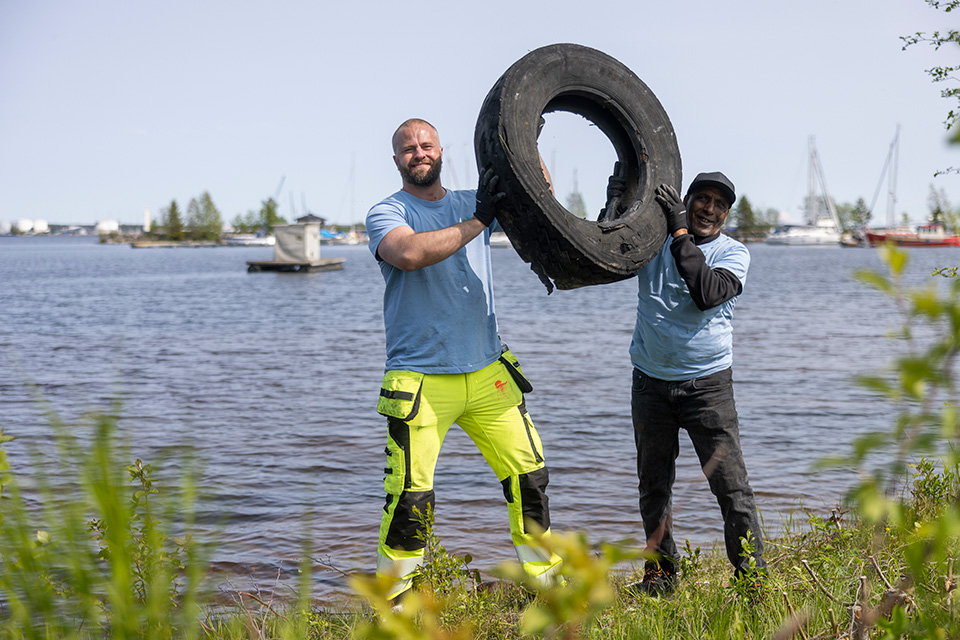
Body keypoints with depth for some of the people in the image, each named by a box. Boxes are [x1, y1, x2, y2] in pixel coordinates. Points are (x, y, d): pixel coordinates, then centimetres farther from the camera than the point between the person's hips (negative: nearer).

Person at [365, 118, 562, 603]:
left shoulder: (471, 203, 13)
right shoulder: (386, 213, -2)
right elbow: (410, 253, -23)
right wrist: (476, 221, -22)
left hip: (487, 372, 5)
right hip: (421, 380, -4)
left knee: (529, 474, 6)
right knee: (410, 495, -9)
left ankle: (547, 578, 21)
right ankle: (392, 596, 8)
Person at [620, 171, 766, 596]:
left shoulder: (732, 253, -2)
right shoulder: (653, 238, 6)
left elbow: (708, 293, -20)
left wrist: (680, 233, -21)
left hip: (707, 382, -2)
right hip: (651, 382, 3)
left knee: (731, 485, -6)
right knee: (654, 486, 10)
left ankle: (752, 575, 2)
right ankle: (661, 574, 23)